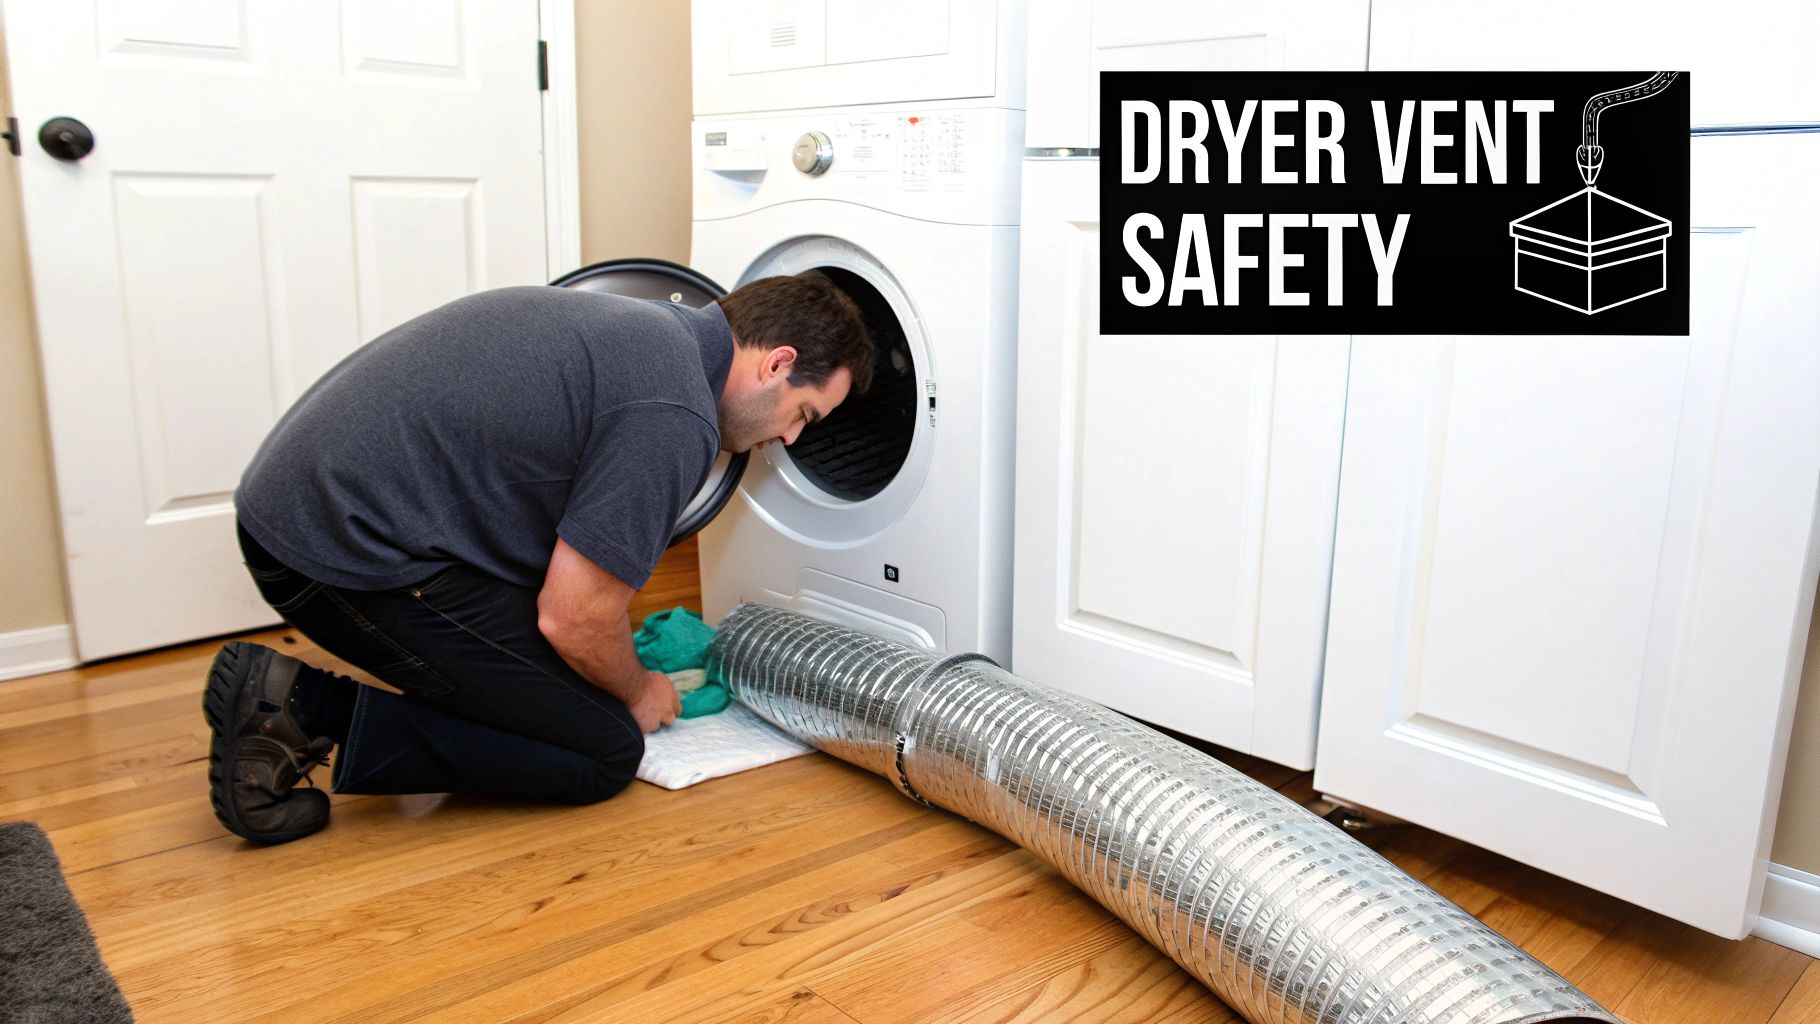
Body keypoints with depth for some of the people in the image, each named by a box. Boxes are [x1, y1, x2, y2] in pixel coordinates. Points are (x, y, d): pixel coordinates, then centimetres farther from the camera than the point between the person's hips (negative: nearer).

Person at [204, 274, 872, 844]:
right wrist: (637, 693, 8)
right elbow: (573, 617, -14)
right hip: (351, 552, -10)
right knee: (604, 751, -2)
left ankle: (296, 697, 12)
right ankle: (311, 710, -6)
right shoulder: (674, 417, -16)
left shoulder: (640, 326, 15)